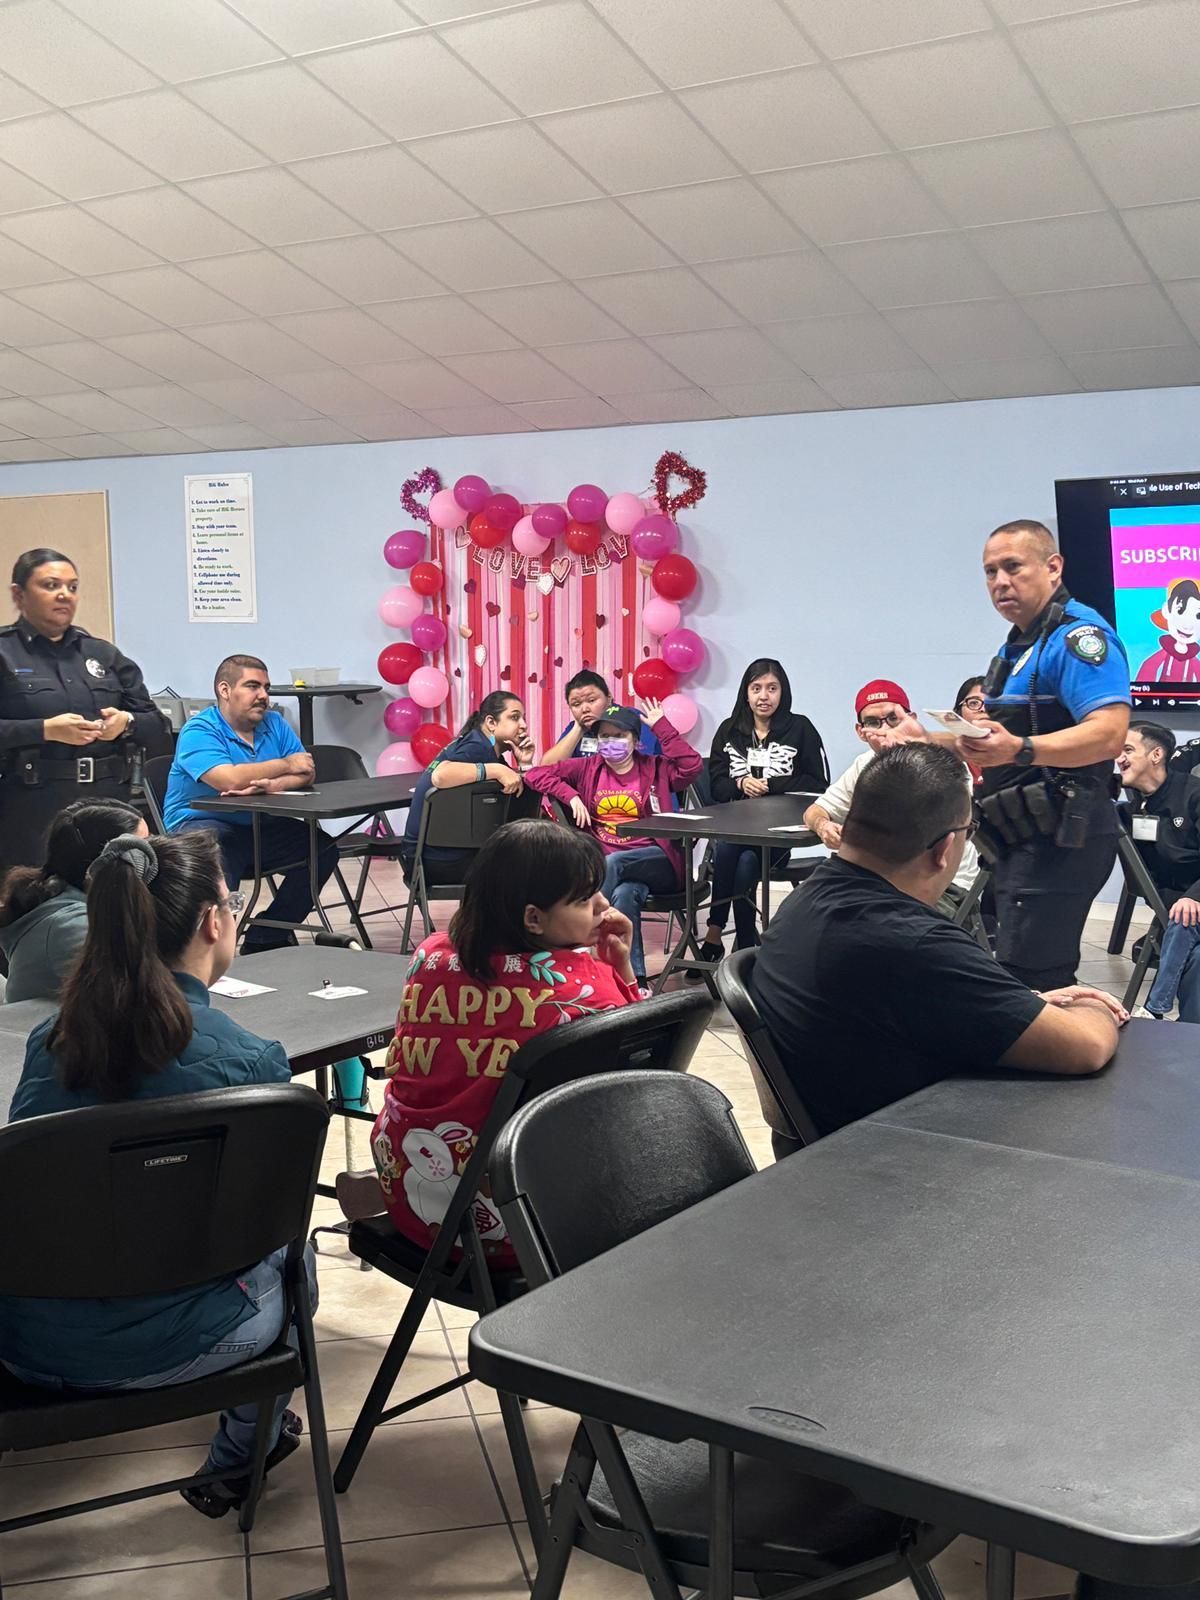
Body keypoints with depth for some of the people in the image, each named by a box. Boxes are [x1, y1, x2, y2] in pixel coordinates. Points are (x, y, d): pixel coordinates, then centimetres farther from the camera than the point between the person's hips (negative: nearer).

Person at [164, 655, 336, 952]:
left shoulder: (274, 724, 9)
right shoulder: (199, 731, -12)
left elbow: (305, 774, 0)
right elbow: (229, 779, -28)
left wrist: (270, 785, -24)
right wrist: (285, 766, -13)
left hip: (258, 826, 7)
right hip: (200, 822, -7)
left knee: (322, 848, -10)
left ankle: (264, 939, 0)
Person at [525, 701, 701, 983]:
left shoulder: (655, 768, 8)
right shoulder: (588, 768, 12)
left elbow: (692, 766, -12)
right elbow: (536, 774, 7)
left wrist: (661, 727, -7)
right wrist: (571, 795, -6)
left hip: (655, 861, -1)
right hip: (605, 861, 1)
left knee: (612, 863, -33)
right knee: (624, 893, -33)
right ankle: (635, 979, -29)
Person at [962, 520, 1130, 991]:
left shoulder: (1079, 635, -14)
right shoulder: (1018, 645, 18)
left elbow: (1108, 734, -29)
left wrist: (1020, 751, -40)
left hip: (1058, 837, -11)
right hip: (1023, 838, 11)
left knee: (1027, 987, -13)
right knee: (1046, 981, 16)